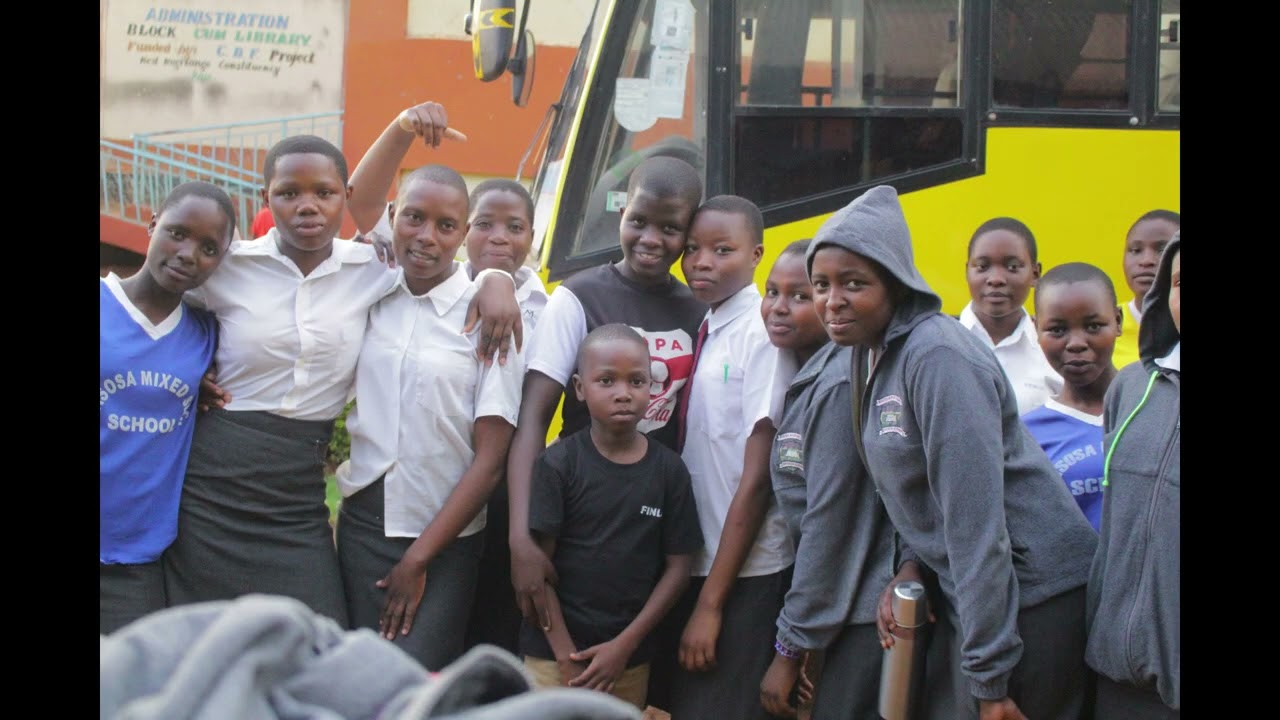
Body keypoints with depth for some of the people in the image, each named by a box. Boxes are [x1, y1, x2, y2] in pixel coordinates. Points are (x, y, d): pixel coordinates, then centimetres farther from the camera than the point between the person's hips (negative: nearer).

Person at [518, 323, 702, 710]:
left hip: (631, 659, 2)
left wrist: (625, 645, -6)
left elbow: (678, 567, 2)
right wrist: (567, 657, -10)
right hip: (555, 653, -2)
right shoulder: (558, 464, -6)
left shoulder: (669, 470, 0)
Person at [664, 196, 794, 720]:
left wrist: (711, 601, -14)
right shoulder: (701, 331, 9)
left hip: (744, 577, -7)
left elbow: (757, 477, -14)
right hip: (691, 562, 7)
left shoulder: (761, 333, -12)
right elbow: (691, 457, 10)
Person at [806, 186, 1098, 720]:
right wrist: (909, 566, -2)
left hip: (1028, 592, -9)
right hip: (964, 591, 9)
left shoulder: (939, 356, -20)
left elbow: (977, 521, -23)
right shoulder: (872, 356, 8)